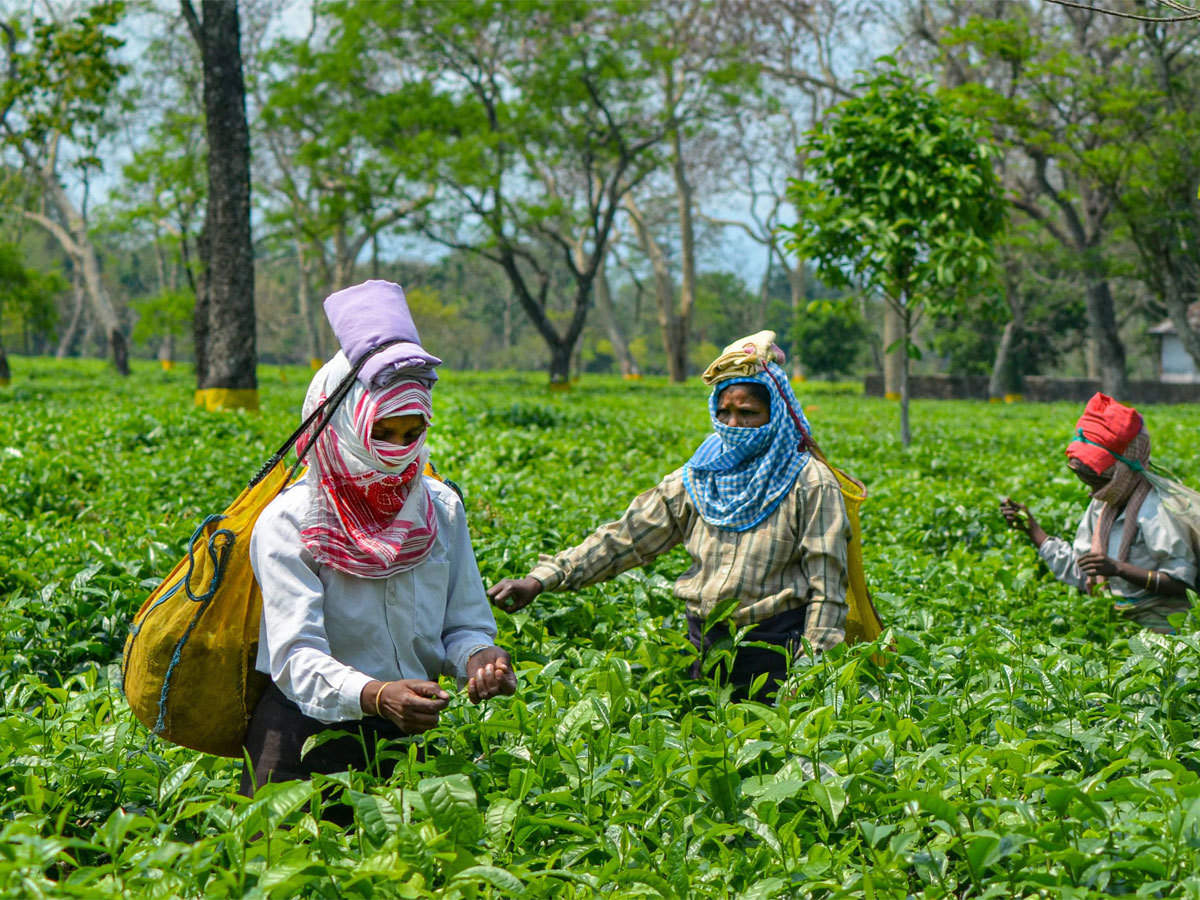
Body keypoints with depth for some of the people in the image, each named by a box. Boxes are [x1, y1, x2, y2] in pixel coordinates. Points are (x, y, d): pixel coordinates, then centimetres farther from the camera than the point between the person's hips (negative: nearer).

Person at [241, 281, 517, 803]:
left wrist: (479, 656, -12)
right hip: (310, 727, -4)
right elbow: (297, 658, -17)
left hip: (408, 733, 4)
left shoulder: (440, 510, 7)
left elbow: (465, 624, 12)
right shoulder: (289, 524, -8)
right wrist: (375, 696, -36)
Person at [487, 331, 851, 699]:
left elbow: (826, 587, -7)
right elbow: (625, 538, 4)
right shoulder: (695, 479, 8)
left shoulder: (809, 484, -5)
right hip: (703, 643, 5)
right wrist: (538, 580, -5)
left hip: (774, 647, -4)